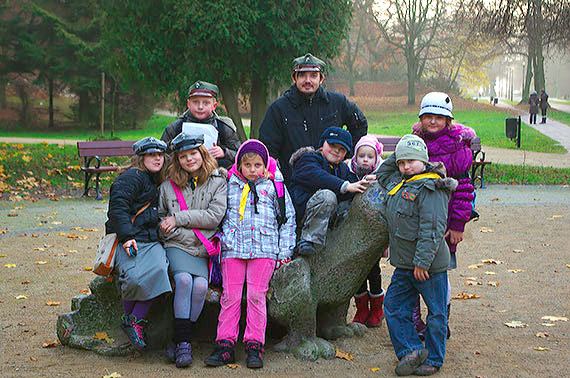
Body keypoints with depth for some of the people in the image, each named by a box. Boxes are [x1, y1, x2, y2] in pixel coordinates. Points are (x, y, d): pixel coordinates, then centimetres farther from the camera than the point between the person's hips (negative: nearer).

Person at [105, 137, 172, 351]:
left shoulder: (156, 182, 27)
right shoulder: (131, 177, 1)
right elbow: (117, 206, -11)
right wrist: (126, 236, -20)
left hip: (152, 241, 7)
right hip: (128, 240, -6)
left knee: (157, 271, -26)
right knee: (135, 276, -31)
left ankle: (136, 320, -13)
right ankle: (128, 317, -3)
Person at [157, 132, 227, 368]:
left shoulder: (218, 182, 7)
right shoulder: (168, 185, 13)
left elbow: (215, 216, -4)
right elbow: (160, 218, 15)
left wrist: (179, 218, -7)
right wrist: (189, 234, -1)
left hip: (203, 250, 0)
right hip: (177, 246, 0)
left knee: (200, 285, -27)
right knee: (184, 278, -29)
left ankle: (179, 341, -14)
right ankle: (183, 342, -22)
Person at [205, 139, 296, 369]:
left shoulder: (274, 186, 11)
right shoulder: (230, 186, 15)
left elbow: (288, 219, 12)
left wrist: (284, 252, 6)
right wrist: (220, 238, 12)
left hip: (264, 249, -2)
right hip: (233, 249, 2)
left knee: (256, 295, -8)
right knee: (230, 295, -5)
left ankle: (254, 345, -3)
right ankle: (225, 344, -3)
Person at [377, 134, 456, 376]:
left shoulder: (431, 189, -15)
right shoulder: (398, 183, 12)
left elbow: (433, 229, -21)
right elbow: (381, 175, 33)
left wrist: (422, 261, -24)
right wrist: (396, 156, 17)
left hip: (429, 265, -9)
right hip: (404, 265, 9)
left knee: (435, 312, 5)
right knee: (393, 305, 9)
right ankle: (411, 350, 14)